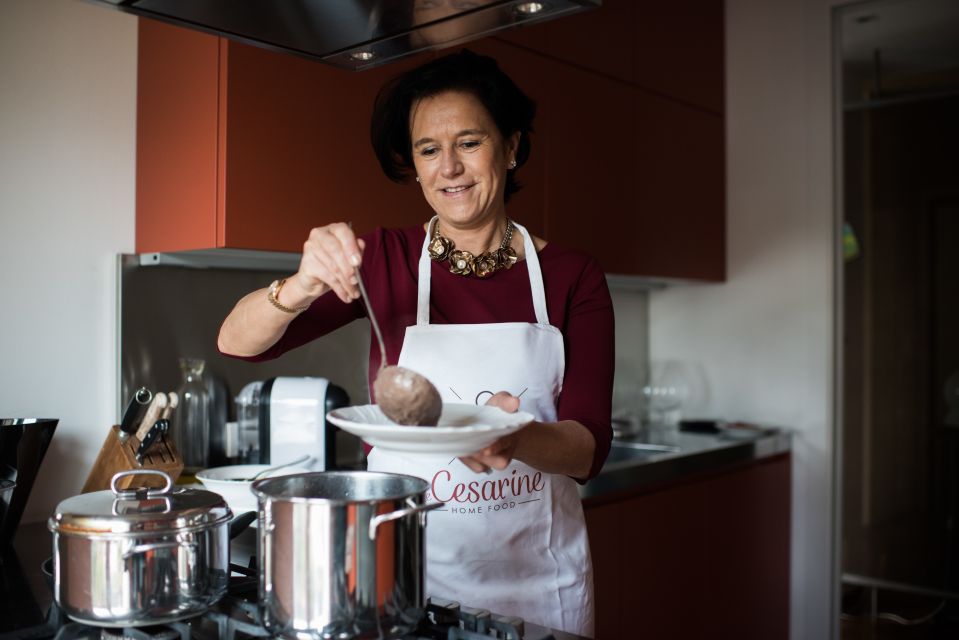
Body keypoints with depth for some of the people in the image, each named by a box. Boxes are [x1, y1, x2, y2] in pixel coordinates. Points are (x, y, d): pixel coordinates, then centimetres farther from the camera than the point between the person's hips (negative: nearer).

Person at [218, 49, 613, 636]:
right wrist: (301, 287, -30)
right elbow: (238, 342, -9)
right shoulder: (384, 259, -4)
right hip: (407, 562, 0)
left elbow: (589, 449, -10)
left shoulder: (573, 277, -5)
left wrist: (516, 437, -31)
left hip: (536, 572, 1)